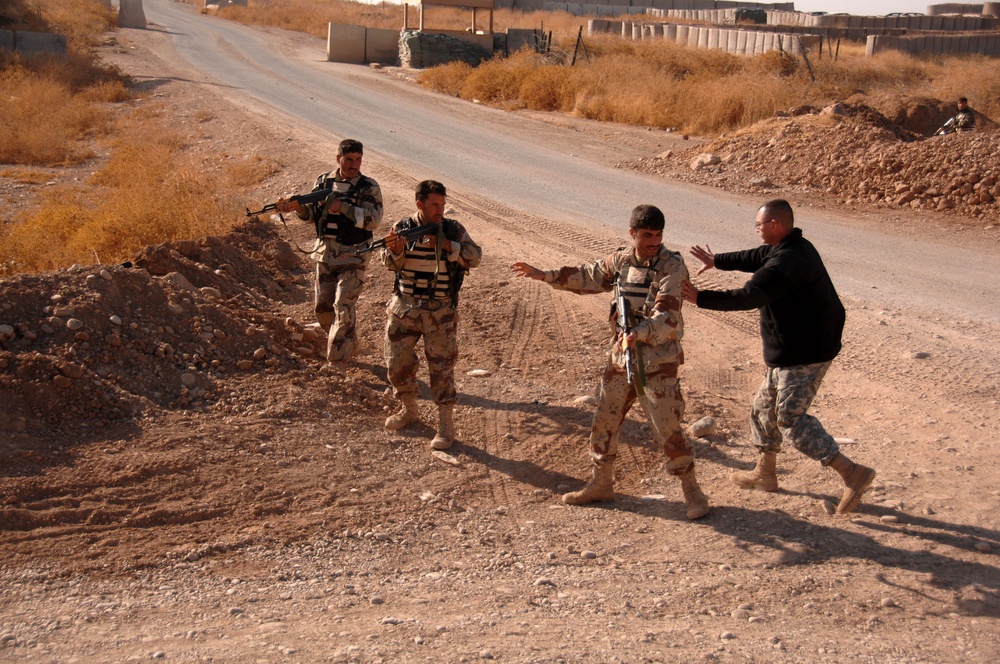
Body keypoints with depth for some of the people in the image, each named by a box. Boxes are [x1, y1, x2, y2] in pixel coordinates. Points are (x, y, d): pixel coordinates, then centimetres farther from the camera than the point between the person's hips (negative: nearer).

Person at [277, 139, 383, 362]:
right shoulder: (323, 182, 6)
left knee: (343, 306, -14)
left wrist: (342, 207, -23)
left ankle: (338, 356, -5)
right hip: (324, 254, 5)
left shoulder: (369, 187, -7)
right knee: (323, 307, 10)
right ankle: (349, 345, 31)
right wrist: (296, 206, -10)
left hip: (353, 257, -5)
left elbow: (374, 219, -18)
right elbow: (312, 213, 11)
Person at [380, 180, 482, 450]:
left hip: (440, 311, -2)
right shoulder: (402, 227, 0)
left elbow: (475, 257, -9)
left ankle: (446, 426, 3)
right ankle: (409, 411, 31)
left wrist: (446, 245, -20)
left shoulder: (453, 230, -2)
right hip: (404, 307, 2)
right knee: (397, 363, 7)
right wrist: (395, 250, -25)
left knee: (441, 366, -3)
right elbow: (389, 263, -2)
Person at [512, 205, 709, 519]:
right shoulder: (621, 261, 4)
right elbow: (587, 277, 20)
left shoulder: (672, 266, -15)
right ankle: (601, 483, 31)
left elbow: (667, 316, -24)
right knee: (603, 422, 14)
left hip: (658, 361, -6)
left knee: (668, 428, -6)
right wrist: (543, 275, 18)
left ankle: (692, 491, 9)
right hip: (620, 357, 6)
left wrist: (640, 332, -41)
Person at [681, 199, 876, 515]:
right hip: (790, 352, 11)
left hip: (804, 355, -11)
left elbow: (750, 296, -33)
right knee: (765, 407, 20)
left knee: (791, 418, -9)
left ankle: (853, 473, -6)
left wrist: (701, 299, -29)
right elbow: (756, 258, 27)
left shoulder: (787, 261, -26)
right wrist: (718, 261, 35)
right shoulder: (794, 247, 8)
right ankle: (765, 472, 35)